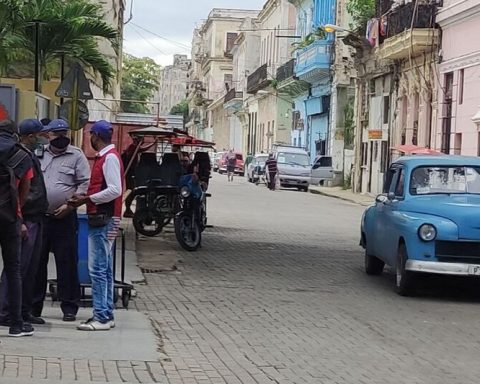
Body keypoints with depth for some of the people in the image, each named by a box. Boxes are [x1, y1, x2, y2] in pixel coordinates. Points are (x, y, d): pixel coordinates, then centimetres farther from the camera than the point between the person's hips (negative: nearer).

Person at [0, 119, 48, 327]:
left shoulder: (31, 156, 16)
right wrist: (20, 221, -22)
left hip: (35, 218, 10)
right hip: (25, 219, -10)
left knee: (31, 268, 13)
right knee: (18, 266, -7)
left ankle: (24, 310, 20)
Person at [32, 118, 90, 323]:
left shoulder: (76, 155, 2)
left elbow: (85, 184, -2)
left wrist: (70, 205, -11)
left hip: (64, 218, -3)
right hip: (38, 217, 3)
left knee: (67, 263, 0)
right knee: (36, 262, 6)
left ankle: (69, 307, 8)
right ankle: (33, 306, 15)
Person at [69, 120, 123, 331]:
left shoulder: (110, 157, -13)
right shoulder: (104, 157, 17)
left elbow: (115, 190, -20)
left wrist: (87, 199, -15)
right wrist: (85, 197, 7)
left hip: (104, 220, -10)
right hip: (101, 219, 10)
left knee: (98, 268, -10)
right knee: (104, 269, 12)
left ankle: (101, 317, -9)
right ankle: (106, 315, 17)